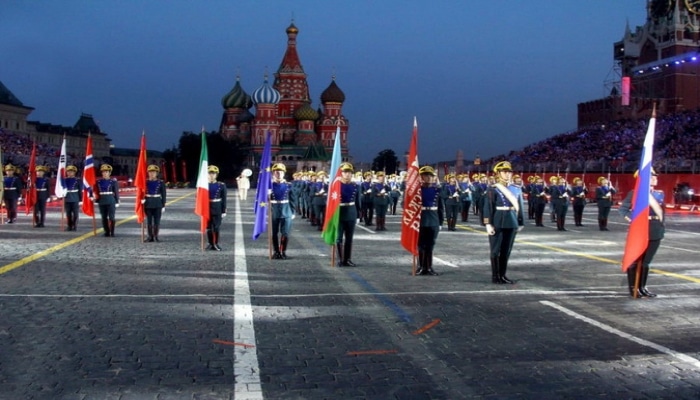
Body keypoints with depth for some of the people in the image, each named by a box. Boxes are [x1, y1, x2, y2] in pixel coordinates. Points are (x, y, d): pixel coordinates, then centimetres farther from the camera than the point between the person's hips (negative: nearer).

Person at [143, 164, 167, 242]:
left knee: (157, 221, 0)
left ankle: (156, 236, 8)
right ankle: (150, 236, 11)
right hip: (148, 204, 2)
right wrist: (142, 199, -10)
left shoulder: (161, 183, 1)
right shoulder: (145, 182, 5)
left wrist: (163, 206, -2)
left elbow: (163, 195, 1)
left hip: (157, 204, -2)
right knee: (149, 221, 4)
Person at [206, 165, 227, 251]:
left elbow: (224, 199, 0)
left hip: (217, 209, -1)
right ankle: (210, 244, 18)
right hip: (207, 208, 1)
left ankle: (216, 244, 15)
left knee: (217, 227, 2)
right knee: (208, 227, 6)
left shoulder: (221, 185, -3)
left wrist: (224, 211, -2)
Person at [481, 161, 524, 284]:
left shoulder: (515, 189, 10)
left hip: (511, 224, 5)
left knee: (506, 251, 9)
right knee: (496, 250, 2)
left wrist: (520, 222, 11)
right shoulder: (492, 189, -6)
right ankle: (495, 276, 10)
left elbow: (519, 206, 13)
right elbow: (488, 208, -10)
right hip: (497, 224, -5)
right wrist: (488, 224, -16)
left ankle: (502, 275, 17)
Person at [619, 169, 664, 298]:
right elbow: (622, 208, -6)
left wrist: (660, 223, 7)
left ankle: (642, 287, 20)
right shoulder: (635, 193, -7)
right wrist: (631, 219, -15)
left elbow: (662, 211, 18)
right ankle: (633, 288, 11)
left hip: (655, 234, 5)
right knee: (634, 261, 3)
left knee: (645, 262, 12)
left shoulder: (660, 194, 9)